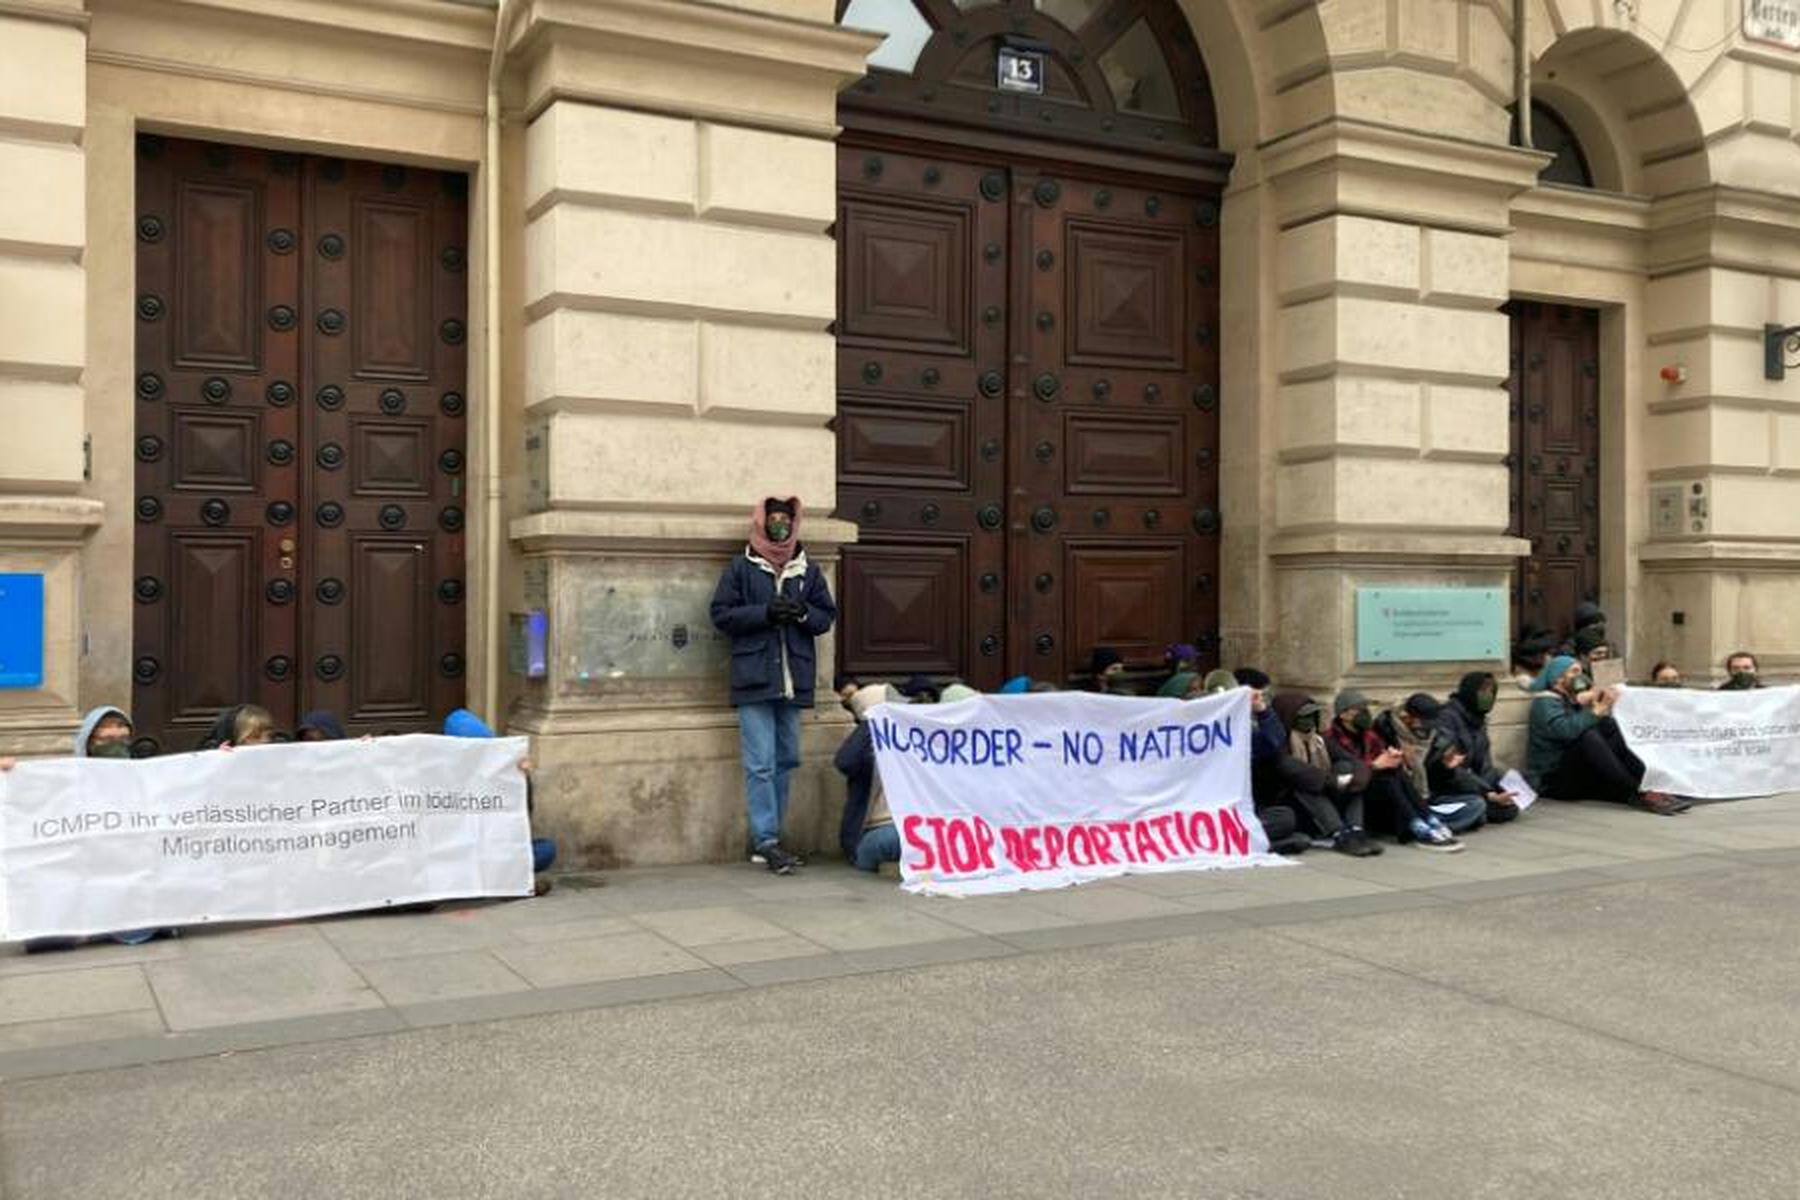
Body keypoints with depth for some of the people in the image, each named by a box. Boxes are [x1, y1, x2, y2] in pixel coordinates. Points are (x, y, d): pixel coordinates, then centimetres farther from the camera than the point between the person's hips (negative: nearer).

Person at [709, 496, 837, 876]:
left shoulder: (809, 571, 12)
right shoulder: (740, 568, 2)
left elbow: (827, 616, 13)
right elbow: (721, 615, -2)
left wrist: (804, 613, -8)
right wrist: (765, 613, -13)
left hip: (794, 681, 5)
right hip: (754, 679, -5)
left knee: (786, 759, 9)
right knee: (761, 763, -8)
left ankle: (764, 837, 19)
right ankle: (767, 841, -5)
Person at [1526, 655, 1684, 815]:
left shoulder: (1575, 701, 19)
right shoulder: (1546, 702, -5)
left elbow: (1609, 732, 9)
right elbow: (1564, 730, -27)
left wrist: (1604, 711, -7)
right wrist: (1595, 712, -20)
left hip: (1579, 777, 8)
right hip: (1551, 781, -8)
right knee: (1588, 737, -29)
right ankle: (1637, 795, -35)